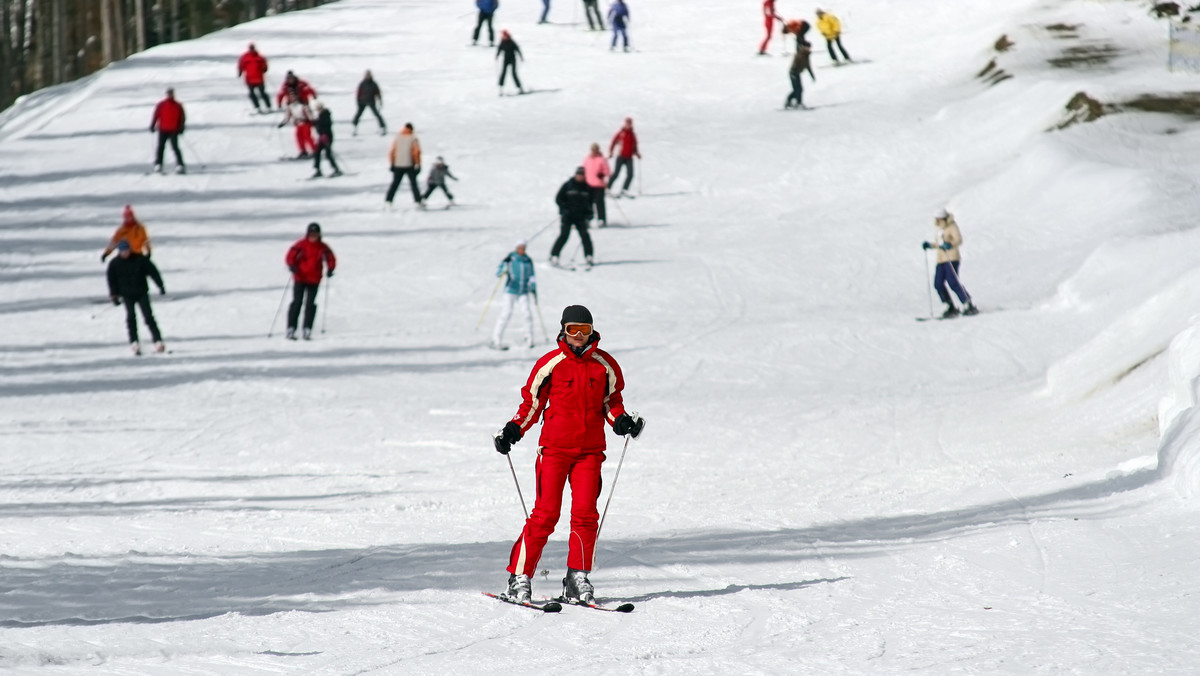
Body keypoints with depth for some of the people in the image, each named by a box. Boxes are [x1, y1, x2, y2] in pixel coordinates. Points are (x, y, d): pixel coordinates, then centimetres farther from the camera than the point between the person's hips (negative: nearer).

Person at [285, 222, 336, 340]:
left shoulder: (323, 248, 2)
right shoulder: (301, 245, -4)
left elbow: (331, 259, 8)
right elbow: (290, 256, -6)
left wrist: (330, 269, -11)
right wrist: (292, 266, -25)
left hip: (314, 280, 2)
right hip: (300, 278, -2)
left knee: (310, 304, -1)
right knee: (297, 302, -5)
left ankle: (307, 330, 1)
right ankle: (291, 329, -3)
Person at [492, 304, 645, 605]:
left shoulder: (604, 365, 7)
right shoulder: (551, 364, 0)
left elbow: (611, 400, 16)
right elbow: (532, 402, 6)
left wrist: (622, 420, -4)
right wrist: (513, 430, -7)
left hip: (590, 450, 2)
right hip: (554, 447, -2)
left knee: (585, 513, -5)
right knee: (545, 513, -7)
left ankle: (577, 580, 3)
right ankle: (519, 577, -1)